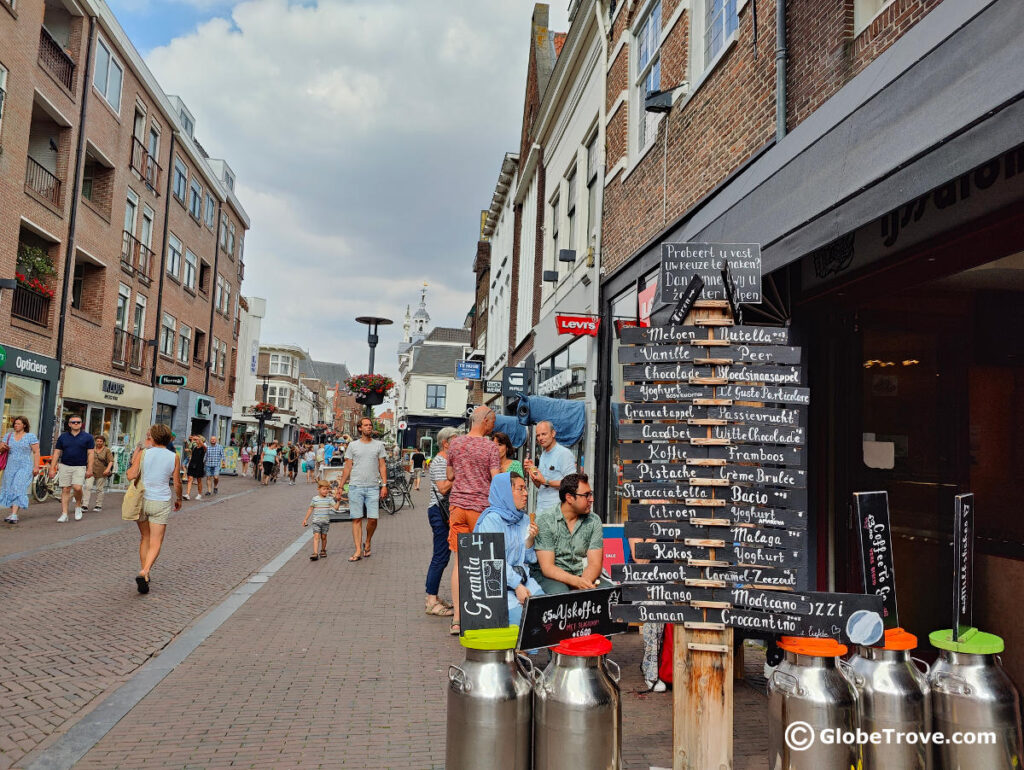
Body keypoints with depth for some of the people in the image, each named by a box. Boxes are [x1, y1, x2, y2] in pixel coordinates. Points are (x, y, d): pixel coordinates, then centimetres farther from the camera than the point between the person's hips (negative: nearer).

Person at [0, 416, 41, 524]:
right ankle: (12, 513, 15)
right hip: (10, 467, 5)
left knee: (18, 489, -14)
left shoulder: (31, 436, -1)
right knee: (9, 489, 6)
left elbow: (36, 452, -4)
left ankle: (14, 515, -19)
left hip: (24, 467, -5)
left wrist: (36, 466, -11)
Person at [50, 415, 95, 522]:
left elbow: (90, 453, 1)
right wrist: (52, 468, 2)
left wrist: (89, 469, -6)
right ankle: (64, 514, 3)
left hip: (80, 467, -2)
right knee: (65, 490, 1)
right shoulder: (62, 437, 8)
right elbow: (56, 453, 8)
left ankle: (78, 506, 10)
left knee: (77, 487, -16)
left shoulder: (87, 437, 3)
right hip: (64, 466, 2)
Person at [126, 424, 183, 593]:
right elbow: (177, 484, 4)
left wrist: (134, 459, 8)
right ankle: (144, 572, -19)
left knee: (145, 538, 18)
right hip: (161, 503, -1)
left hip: (142, 499, 1)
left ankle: (143, 572, 21)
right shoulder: (174, 457, -1)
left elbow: (131, 475, -8)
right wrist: (179, 500, 21)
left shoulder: (143, 453, -4)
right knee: (155, 543, 2)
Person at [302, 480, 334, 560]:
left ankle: (323, 550, 29)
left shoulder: (329, 499, 1)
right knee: (316, 536, -13)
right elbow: (310, 509, 9)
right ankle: (315, 553, -19)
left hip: (326, 522, 1)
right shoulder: (315, 499, 0)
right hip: (316, 521, -1)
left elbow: (336, 507, -6)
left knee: (323, 536, 9)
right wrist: (305, 519, 10)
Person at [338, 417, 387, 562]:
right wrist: (340, 486, 6)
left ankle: (367, 543, 22)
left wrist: (384, 485, -1)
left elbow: (382, 466, 8)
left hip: (373, 487, 0)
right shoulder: (353, 445, 8)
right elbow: (347, 468, 10)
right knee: (357, 519, -1)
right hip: (355, 487, 0)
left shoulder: (378, 445, 9)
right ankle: (358, 551, 3)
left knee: (373, 519, -4)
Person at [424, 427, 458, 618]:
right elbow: (443, 488, -22)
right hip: (440, 512, -11)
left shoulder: (446, 461, 20)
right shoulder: (440, 461, -12)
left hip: (445, 512, 11)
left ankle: (433, 597, 20)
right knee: (440, 557, -9)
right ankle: (432, 602, -6)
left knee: (441, 556, 13)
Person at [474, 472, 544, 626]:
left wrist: (530, 540, -3)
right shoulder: (491, 519, -10)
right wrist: (517, 586, -18)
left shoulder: (524, 519, 13)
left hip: (521, 579, 6)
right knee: (519, 616, -27)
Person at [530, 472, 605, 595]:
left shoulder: (594, 521, 4)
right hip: (552, 576, -4)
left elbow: (595, 564, -1)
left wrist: (583, 582, -24)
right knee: (559, 593, -37)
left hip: (583, 576, 4)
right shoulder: (545, 520, -8)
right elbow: (547, 567, -13)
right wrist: (576, 581, -30)